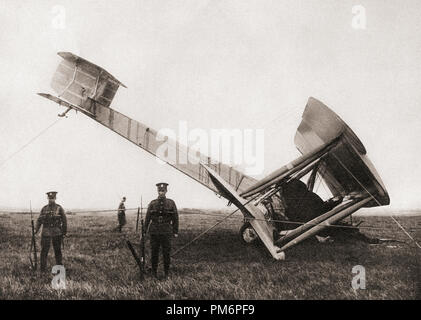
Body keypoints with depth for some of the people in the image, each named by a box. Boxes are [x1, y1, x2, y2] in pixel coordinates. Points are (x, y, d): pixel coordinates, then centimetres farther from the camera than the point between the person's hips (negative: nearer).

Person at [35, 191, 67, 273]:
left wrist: (64, 232, 0)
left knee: (57, 251, 6)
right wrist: (36, 229, -6)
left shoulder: (59, 208, -1)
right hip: (46, 232, 2)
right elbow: (39, 220, 8)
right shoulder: (44, 208, 7)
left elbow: (64, 221, 1)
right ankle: (43, 269, 5)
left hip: (57, 233, -2)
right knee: (44, 250, -2)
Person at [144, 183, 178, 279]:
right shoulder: (152, 203, 1)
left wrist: (175, 232, 2)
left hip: (166, 232, -1)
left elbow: (175, 218, 3)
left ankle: (166, 272, 16)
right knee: (154, 252, 6)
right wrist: (145, 230, 3)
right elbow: (147, 218, 5)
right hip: (154, 232, 1)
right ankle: (154, 270, 20)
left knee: (167, 252, 3)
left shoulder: (171, 203, 0)